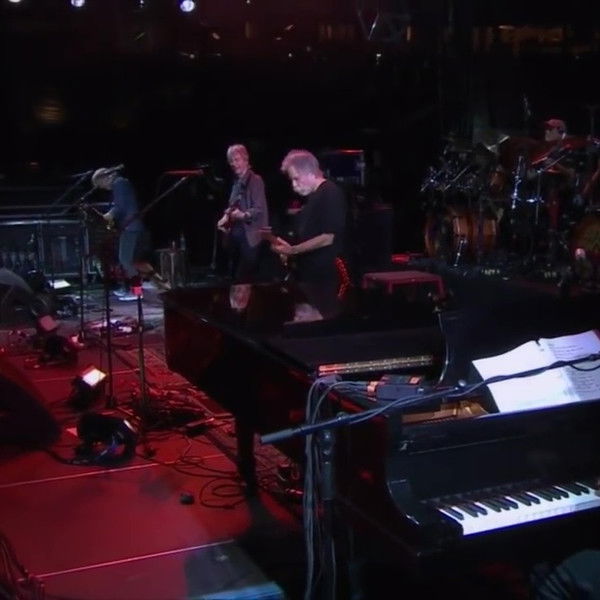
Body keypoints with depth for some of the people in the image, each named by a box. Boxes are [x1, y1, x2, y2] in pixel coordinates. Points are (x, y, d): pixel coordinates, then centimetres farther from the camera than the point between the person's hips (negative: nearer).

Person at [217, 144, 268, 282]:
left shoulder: (255, 179, -9)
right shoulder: (237, 182, 14)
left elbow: (259, 209, -17)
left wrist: (243, 215, -34)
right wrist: (225, 218, 3)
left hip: (249, 234, -8)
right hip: (235, 232, 8)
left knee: (246, 276, -10)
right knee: (235, 273, 13)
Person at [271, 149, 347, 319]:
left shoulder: (331, 193, -13)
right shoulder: (313, 197, 16)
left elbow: (328, 238, -20)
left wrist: (292, 250, -15)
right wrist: (288, 247, 7)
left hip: (323, 276, -9)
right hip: (308, 274, 9)